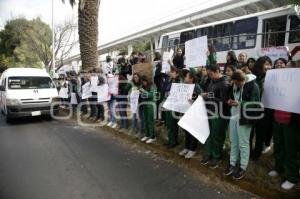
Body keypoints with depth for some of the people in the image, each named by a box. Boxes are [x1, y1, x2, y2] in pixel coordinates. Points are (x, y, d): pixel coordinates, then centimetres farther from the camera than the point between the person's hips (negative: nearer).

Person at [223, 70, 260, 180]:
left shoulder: (253, 86, -13)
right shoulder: (233, 85, 7)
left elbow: (255, 103, -16)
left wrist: (239, 104, -24)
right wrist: (229, 101, -1)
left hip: (244, 117, -6)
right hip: (233, 116, 7)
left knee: (243, 143, 4)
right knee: (233, 141, 15)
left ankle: (243, 167, 19)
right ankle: (232, 163, 28)